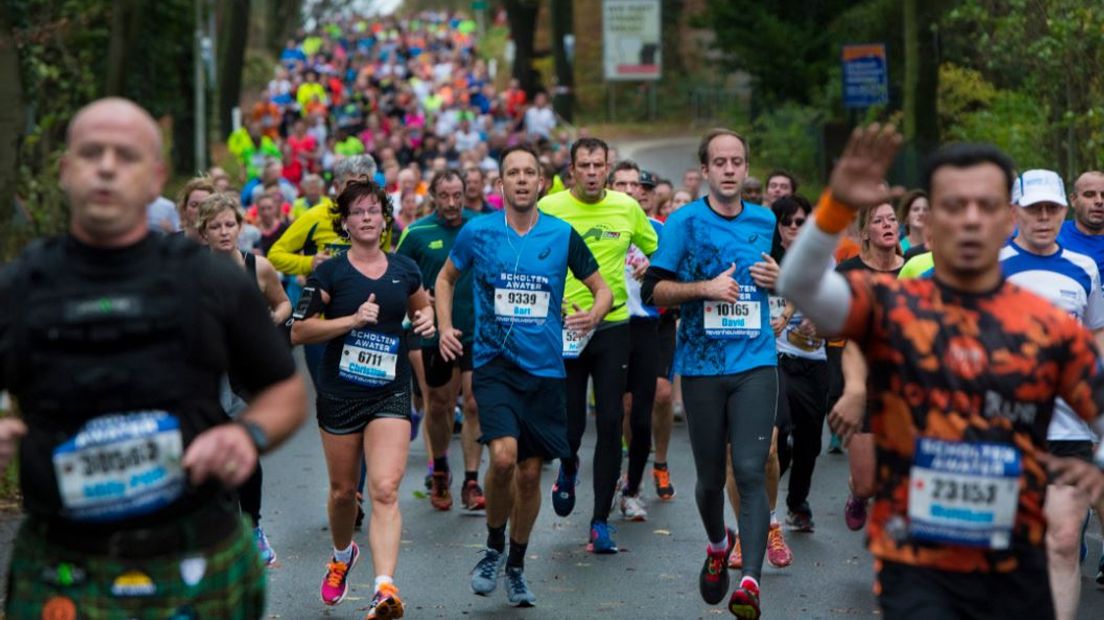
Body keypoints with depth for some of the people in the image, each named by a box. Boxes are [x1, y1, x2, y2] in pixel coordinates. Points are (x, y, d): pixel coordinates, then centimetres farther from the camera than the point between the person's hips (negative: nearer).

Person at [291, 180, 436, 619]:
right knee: (343, 489, 13)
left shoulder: (405, 270, 7)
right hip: (339, 395, 0)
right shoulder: (329, 273, -3)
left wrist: (426, 319, 4)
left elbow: (422, 306, 27)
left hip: (390, 393, 1)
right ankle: (342, 556, 44)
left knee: (385, 491, -15)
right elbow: (298, 331, -8)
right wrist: (352, 320, -18)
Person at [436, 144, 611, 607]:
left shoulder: (562, 235, 1)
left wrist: (594, 314, -12)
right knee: (504, 456, -22)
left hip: (544, 368, 2)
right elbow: (446, 278, 17)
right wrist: (445, 327, 4)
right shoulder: (478, 232, 0)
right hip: (493, 363, -2)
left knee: (530, 472, 6)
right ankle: (494, 547, 4)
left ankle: (516, 566, 27)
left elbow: (602, 289, 10)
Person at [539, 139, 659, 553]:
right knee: (568, 425, 0)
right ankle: (568, 470, 39)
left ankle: (600, 522, 4)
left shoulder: (627, 207, 3)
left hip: (612, 325, 1)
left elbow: (657, 251, 20)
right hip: (563, 329, -1)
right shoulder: (548, 207, -4)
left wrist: (648, 263, 3)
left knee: (611, 423, -4)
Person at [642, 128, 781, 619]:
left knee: (750, 471, -15)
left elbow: (786, 279, 24)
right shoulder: (685, 221, -1)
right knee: (710, 476, 10)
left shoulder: (765, 222, 9)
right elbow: (652, 290, -5)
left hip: (755, 362, 1)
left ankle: (750, 579, -20)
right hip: (701, 366, -1)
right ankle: (718, 544, 40)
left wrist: (779, 280, 1)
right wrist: (705, 287, -18)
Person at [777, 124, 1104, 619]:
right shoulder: (889, 305, -4)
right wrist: (836, 207, -38)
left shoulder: (1053, 329, 1)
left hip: (1016, 572, 3)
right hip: (916, 569, -3)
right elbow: (799, 286, -21)